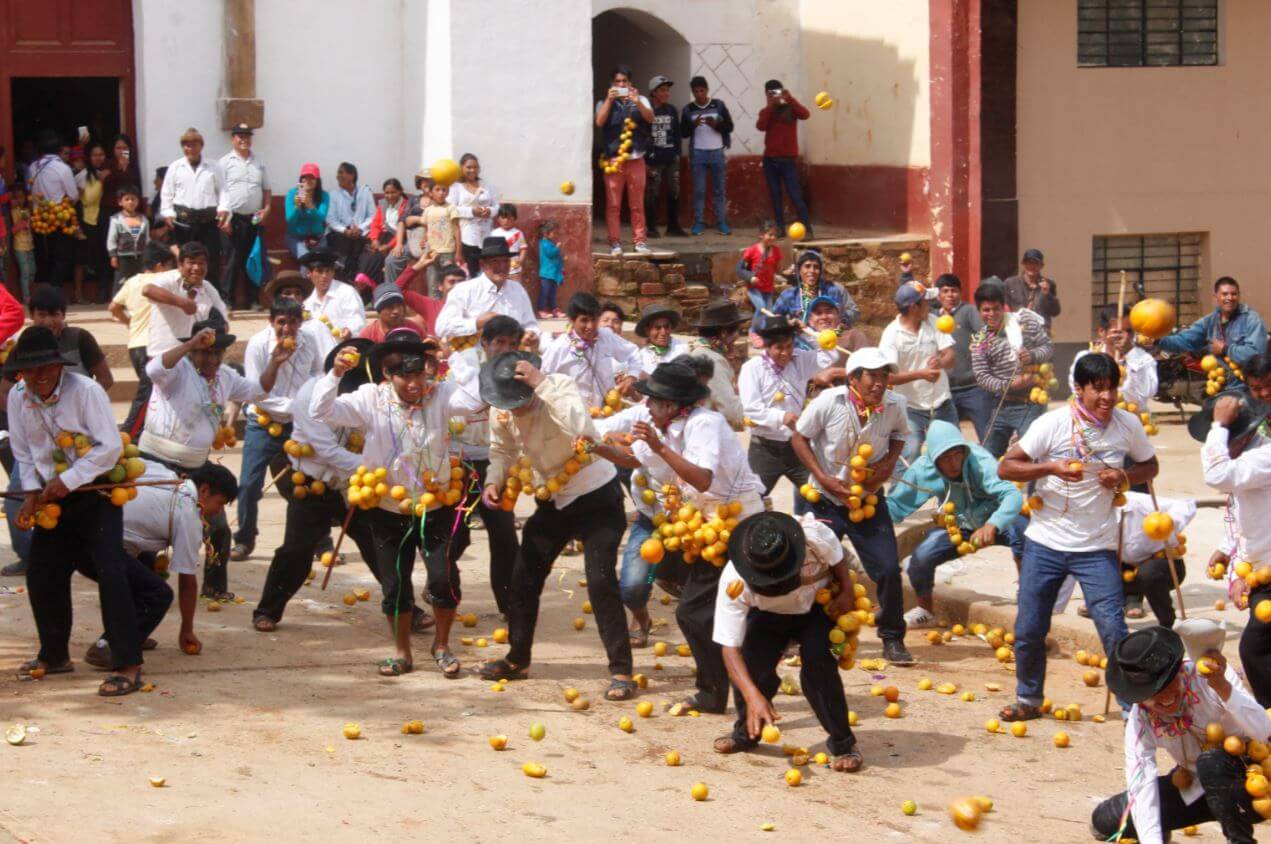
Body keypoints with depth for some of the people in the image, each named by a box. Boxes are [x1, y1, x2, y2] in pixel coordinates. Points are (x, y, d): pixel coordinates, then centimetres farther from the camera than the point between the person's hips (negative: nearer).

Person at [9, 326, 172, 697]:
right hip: (53, 498, 6)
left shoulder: (85, 391, -20)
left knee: (109, 570, -16)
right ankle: (55, 655, 30)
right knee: (42, 575, 10)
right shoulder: (18, 398, -4)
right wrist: (33, 492, -5)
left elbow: (110, 447, -22)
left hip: (96, 492, -6)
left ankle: (127, 665, -13)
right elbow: (23, 453, 7)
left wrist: (68, 480, -24)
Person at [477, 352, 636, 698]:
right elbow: (502, 450, 8)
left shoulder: (558, 387, -25)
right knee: (524, 578, 10)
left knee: (600, 580, -15)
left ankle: (621, 670, -8)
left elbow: (580, 427, -45)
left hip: (595, 496, -6)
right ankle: (517, 659, 29)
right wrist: (493, 481, -11)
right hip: (552, 500, 6)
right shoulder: (501, 411, -9)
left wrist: (542, 384, -45)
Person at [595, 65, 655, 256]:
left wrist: (636, 101, -20)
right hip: (613, 160, -1)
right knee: (613, 205, -2)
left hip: (636, 159, 1)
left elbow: (650, 118, -7)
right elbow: (599, 122, -9)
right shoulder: (605, 103, 8)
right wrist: (610, 100, -15)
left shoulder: (640, 101, 11)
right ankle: (615, 243, 1)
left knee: (637, 204, 3)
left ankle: (640, 241, 9)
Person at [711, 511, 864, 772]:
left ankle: (842, 744, -8)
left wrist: (847, 591, -22)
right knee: (752, 665, -19)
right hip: (769, 614, 1)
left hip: (820, 607, -1)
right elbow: (730, 646, -36)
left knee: (817, 665, -25)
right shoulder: (734, 581, -36)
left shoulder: (814, 534, -38)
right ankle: (746, 733, 12)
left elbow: (838, 557, -11)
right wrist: (753, 696, -46)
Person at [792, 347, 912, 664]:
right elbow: (799, 438, -9)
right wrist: (823, 479, -17)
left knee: (889, 569, -5)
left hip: (869, 500, 2)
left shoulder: (894, 405, -12)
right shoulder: (829, 401, -20)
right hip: (826, 500, -2)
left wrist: (890, 460, -10)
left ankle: (893, 640, 11)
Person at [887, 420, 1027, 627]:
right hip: (956, 528, 3)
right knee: (920, 558, -20)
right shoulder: (922, 470, -17)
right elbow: (897, 507, -10)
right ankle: (926, 612, 12)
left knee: (1019, 528, -37)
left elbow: (1012, 494, -44)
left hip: (994, 521, -3)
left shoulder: (979, 462, -31)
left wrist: (992, 526, -62)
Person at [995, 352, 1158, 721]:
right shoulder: (1053, 424, -12)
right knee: (1029, 629, 6)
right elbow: (1006, 468, -11)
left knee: (1113, 628, -9)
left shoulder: (1128, 425, -4)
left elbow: (1150, 466, 12)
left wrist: (1124, 478, -9)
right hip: (1045, 543, 0)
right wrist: (1051, 467, -26)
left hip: (1097, 548, 0)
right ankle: (1028, 700, 28)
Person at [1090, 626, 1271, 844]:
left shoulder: (1207, 677, -26)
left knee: (1211, 761, -37)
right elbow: (1141, 785, -24)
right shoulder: (1139, 720, -15)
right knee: (1106, 821, -7)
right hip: (1195, 788, 4)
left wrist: (1223, 687, -50)